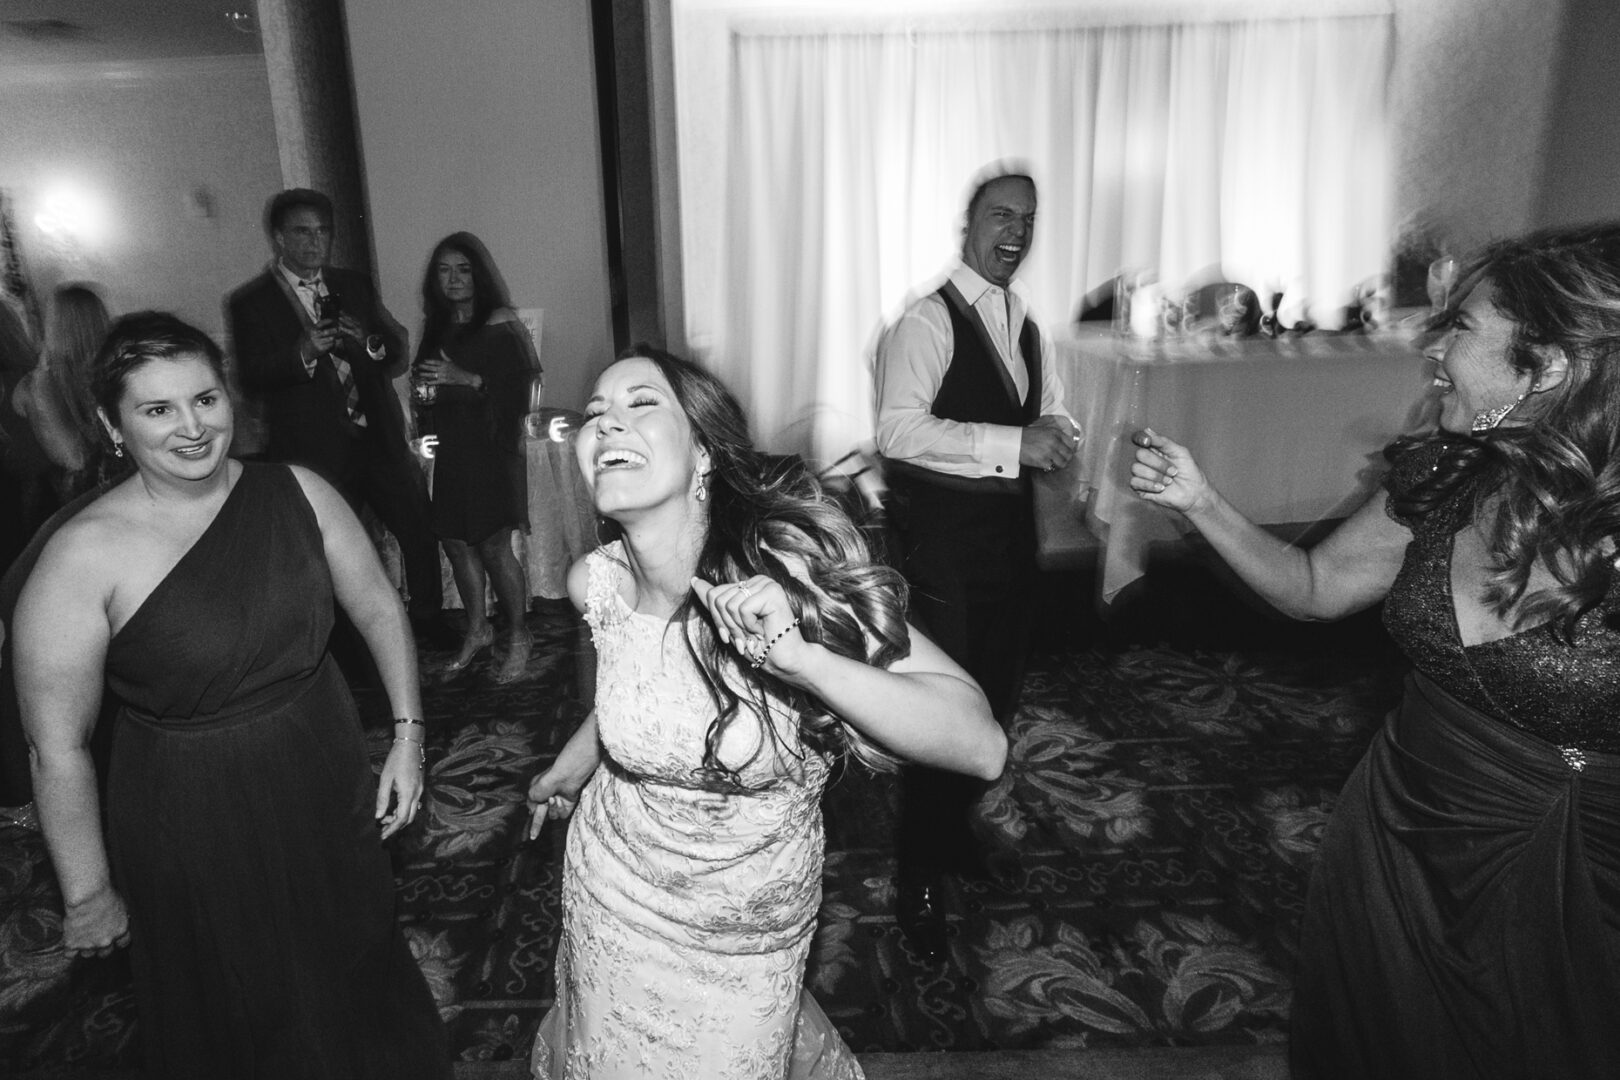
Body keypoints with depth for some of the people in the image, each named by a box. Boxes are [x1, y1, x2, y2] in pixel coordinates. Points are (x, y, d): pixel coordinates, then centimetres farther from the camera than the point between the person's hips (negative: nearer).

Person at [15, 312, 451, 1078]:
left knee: (361, 966, 25)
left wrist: (407, 732, -4)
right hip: (196, 831, -3)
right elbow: (58, 749, -14)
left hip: (329, 788, 4)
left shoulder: (296, 493, -9)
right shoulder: (85, 556, -19)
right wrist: (88, 895, -7)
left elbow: (377, 606, 1)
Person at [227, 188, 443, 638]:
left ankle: (428, 621, 28)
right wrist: (303, 354, -25)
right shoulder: (250, 303, -1)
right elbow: (250, 380, -9)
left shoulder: (354, 285, 12)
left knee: (420, 529, 9)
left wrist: (367, 341, -12)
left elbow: (399, 353, 9)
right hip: (316, 450, -4)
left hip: (380, 437, 4)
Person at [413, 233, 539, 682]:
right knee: (455, 542, 9)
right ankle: (477, 630, 25)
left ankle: (518, 637, 9)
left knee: (494, 547, -6)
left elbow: (519, 388, -15)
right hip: (450, 450, 6)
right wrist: (423, 392, 1)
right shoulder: (437, 330, 12)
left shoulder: (499, 328, -6)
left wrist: (468, 379, -23)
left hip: (491, 448, -6)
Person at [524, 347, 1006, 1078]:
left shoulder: (789, 571, -29)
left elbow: (982, 747, -33)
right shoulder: (596, 582, -17)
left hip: (751, 935, -3)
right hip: (614, 900, 3)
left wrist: (799, 657, -44)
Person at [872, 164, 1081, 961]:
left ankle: (955, 830, 43)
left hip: (1009, 529, 8)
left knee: (997, 697, 18)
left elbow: (1052, 417, 19)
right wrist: (1014, 443, -29)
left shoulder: (1026, 327, 15)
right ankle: (919, 886, 17)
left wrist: (1057, 435, -6)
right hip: (944, 535, -8)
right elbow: (898, 429, -26)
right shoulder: (928, 321, -12)